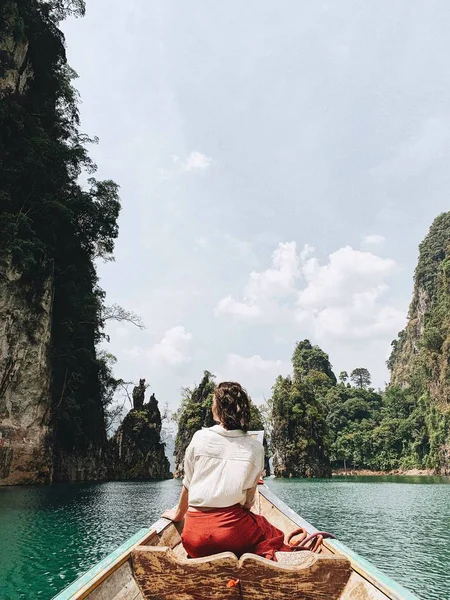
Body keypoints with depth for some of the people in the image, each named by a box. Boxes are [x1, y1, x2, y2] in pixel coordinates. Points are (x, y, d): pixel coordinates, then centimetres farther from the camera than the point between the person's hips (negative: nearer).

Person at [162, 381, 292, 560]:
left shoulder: (200, 437, -3)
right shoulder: (256, 448, -3)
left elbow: (187, 485, 7)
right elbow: (249, 500, 5)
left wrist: (178, 514, 26)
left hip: (195, 535, 3)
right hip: (233, 530, -2)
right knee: (273, 534, 25)